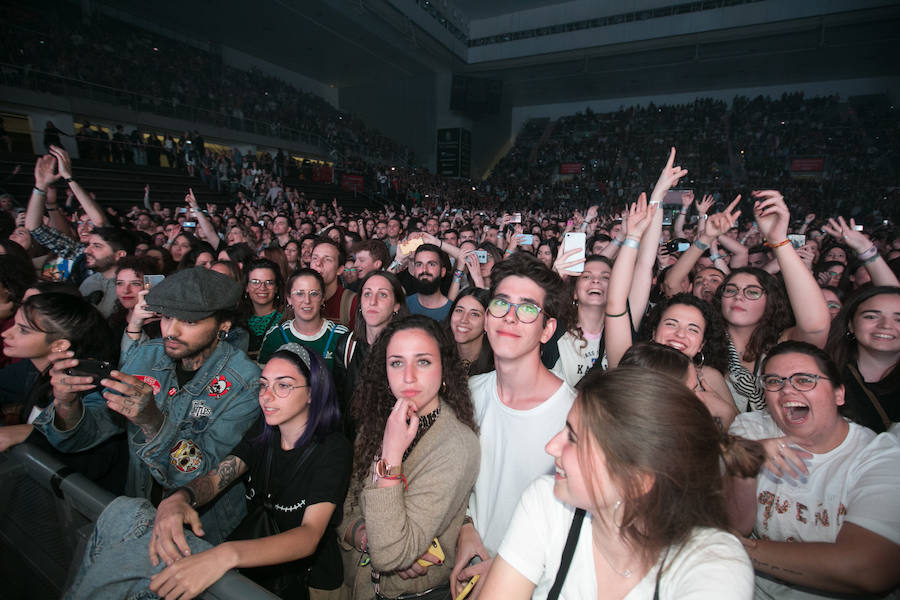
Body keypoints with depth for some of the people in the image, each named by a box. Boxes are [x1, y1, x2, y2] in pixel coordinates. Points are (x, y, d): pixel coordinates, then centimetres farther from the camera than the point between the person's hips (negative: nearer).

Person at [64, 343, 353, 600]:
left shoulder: (333, 450, -16)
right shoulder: (262, 433, 5)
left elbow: (310, 536, -27)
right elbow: (216, 478, -3)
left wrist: (227, 555, -41)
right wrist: (179, 499, -27)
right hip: (250, 562, 6)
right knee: (124, 511, -10)